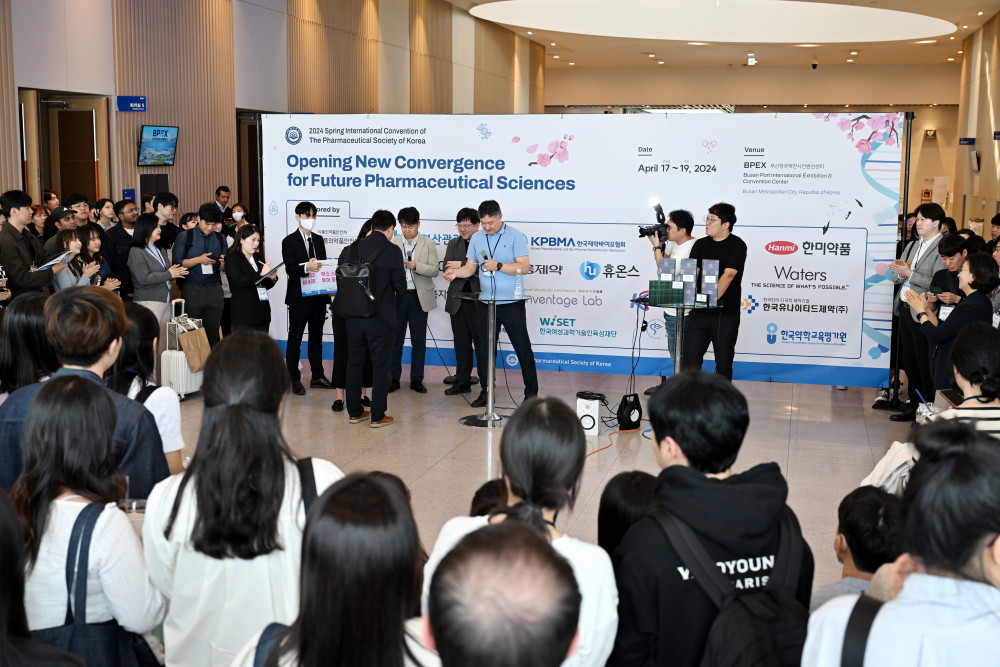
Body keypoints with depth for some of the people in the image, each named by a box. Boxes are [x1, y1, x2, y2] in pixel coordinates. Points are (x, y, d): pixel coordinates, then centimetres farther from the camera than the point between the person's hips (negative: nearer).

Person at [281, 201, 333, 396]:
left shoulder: (318, 240, 14)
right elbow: (290, 269, -15)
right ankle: (295, 379, 8)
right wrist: (306, 267, -33)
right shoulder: (289, 241, -4)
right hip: (299, 297, -6)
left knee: (316, 337, 13)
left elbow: (323, 265, 13)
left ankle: (317, 376, 21)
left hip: (318, 297, 6)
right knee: (295, 339, 1)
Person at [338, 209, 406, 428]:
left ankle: (354, 412, 22)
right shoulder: (392, 250, -11)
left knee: (354, 363, 15)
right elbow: (400, 286, -9)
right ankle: (377, 416, 8)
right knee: (380, 365, 5)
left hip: (353, 316, 4)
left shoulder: (352, 248, 2)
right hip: (380, 318, -4)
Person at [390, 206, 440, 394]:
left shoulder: (428, 244, 2)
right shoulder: (393, 243, 6)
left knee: (419, 340, 4)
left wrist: (417, 266, -20)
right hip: (397, 296, 1)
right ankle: (394, 378, 14)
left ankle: (416, 379, 14)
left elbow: (434, 270, -5)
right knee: (395, 338, 5)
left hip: (418, 298, -1)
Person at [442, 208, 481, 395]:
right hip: (458, 301, 5)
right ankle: (463, 382, 21)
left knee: (481, 343, 1)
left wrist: (461, 265, -16)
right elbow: (447, 268, -2)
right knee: (461, 344, 12)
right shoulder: (453, 244, 11)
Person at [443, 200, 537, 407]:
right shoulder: (476, 238, 9)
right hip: (485, 302, 4)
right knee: (483, 349, 6)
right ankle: (485, 392, 17)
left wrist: (498, 266, -21)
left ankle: (531, 392, 13)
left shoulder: (516, 236, -6)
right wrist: (456, 272, -10)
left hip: (512, 303, -4)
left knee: (523, 348, 3)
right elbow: (470, 267, 10)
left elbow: (524, 267, -12)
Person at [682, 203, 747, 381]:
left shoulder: (737, 246, -5)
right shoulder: (700, 244, 12)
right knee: (690, 359, -1)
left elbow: (728, 275, -16)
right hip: (699, 312, 4)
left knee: (723, 363, 6)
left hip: (726, 314, -4)